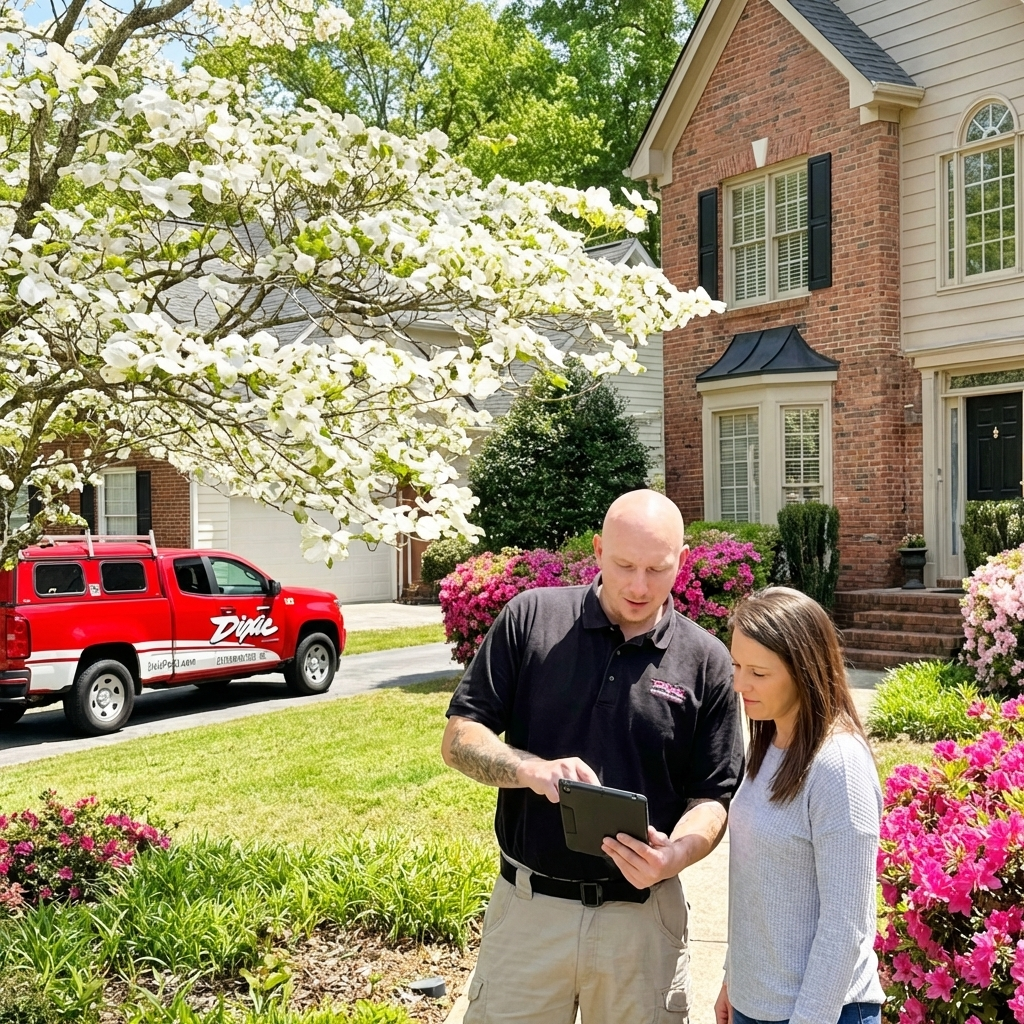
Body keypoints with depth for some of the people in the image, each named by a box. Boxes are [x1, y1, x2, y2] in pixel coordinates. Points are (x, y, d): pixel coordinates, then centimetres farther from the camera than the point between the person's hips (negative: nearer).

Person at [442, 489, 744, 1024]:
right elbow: (458, 738, -2)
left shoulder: (706, 663, -1)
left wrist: (676, 854, -19)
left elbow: (712, 796, 1)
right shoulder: (530, 618, -3)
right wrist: (531, 769, -21)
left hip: (644, 914, 0)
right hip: (529, 905, 0)